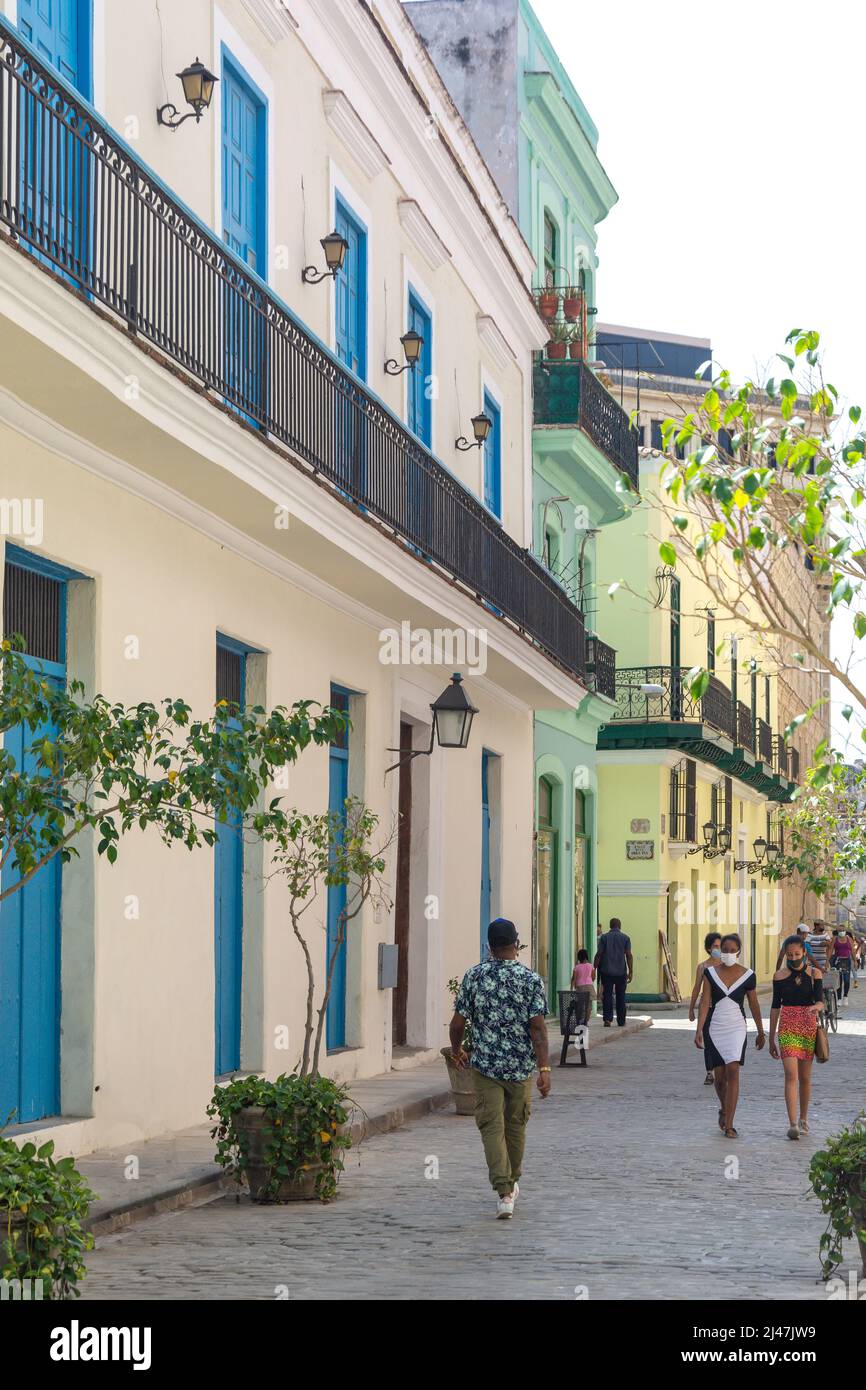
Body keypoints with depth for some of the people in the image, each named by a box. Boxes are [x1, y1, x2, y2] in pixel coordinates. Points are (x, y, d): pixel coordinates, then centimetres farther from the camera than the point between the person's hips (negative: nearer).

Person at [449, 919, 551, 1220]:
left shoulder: (474, 977, -4)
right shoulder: (531, 979, -6)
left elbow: (458, 1022, -2)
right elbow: (538, 1027, -12)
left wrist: (456, 1051, 17)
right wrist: (544, 1068, -12)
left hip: (485, 1064, -1)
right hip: (521, 1066, 1)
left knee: (492, 1127, -1)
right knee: (516, 1126, 17)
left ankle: (504, 1193, -13)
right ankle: (511, 1184, 33)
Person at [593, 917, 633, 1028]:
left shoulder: (604, 937, 0)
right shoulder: (625, 938, 1)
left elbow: (598, 954, -4)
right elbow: (629, 955, -4)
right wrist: (631, 972, -2)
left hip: (606, 971, -1)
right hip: (621, 971, 1)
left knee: (607, 995, 1)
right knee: (620, 996, 11)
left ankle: (607, 1019, -13)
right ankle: (621, 1021, 14)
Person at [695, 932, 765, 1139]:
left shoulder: (747, 975, 1)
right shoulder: (710, 973, 1)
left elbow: (754, 1005, 10)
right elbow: (705, 1002, -2)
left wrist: (761, 1032, 17)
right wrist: (699, 1030, -10)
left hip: (736, 1028, -1)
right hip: (714, 1028, 1)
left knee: (733, 1071, -16)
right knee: (719, 1076, 6)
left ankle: (729, 1125, -15)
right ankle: (724, 1108, 38)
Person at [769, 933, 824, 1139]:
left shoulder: (814, 973, 1)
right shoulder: (780, 976, 3)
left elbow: (820, 1000, -9)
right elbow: (775, 1006, 7)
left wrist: (816, 1007, -35)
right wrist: (771, 1038, 8)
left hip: (809, 1026, 1)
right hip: (788, 1027, -1)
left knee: (805, 1077, 9)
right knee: (791, 1075, -13)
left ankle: (803, 1119, 27)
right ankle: (793, 1124, -18)